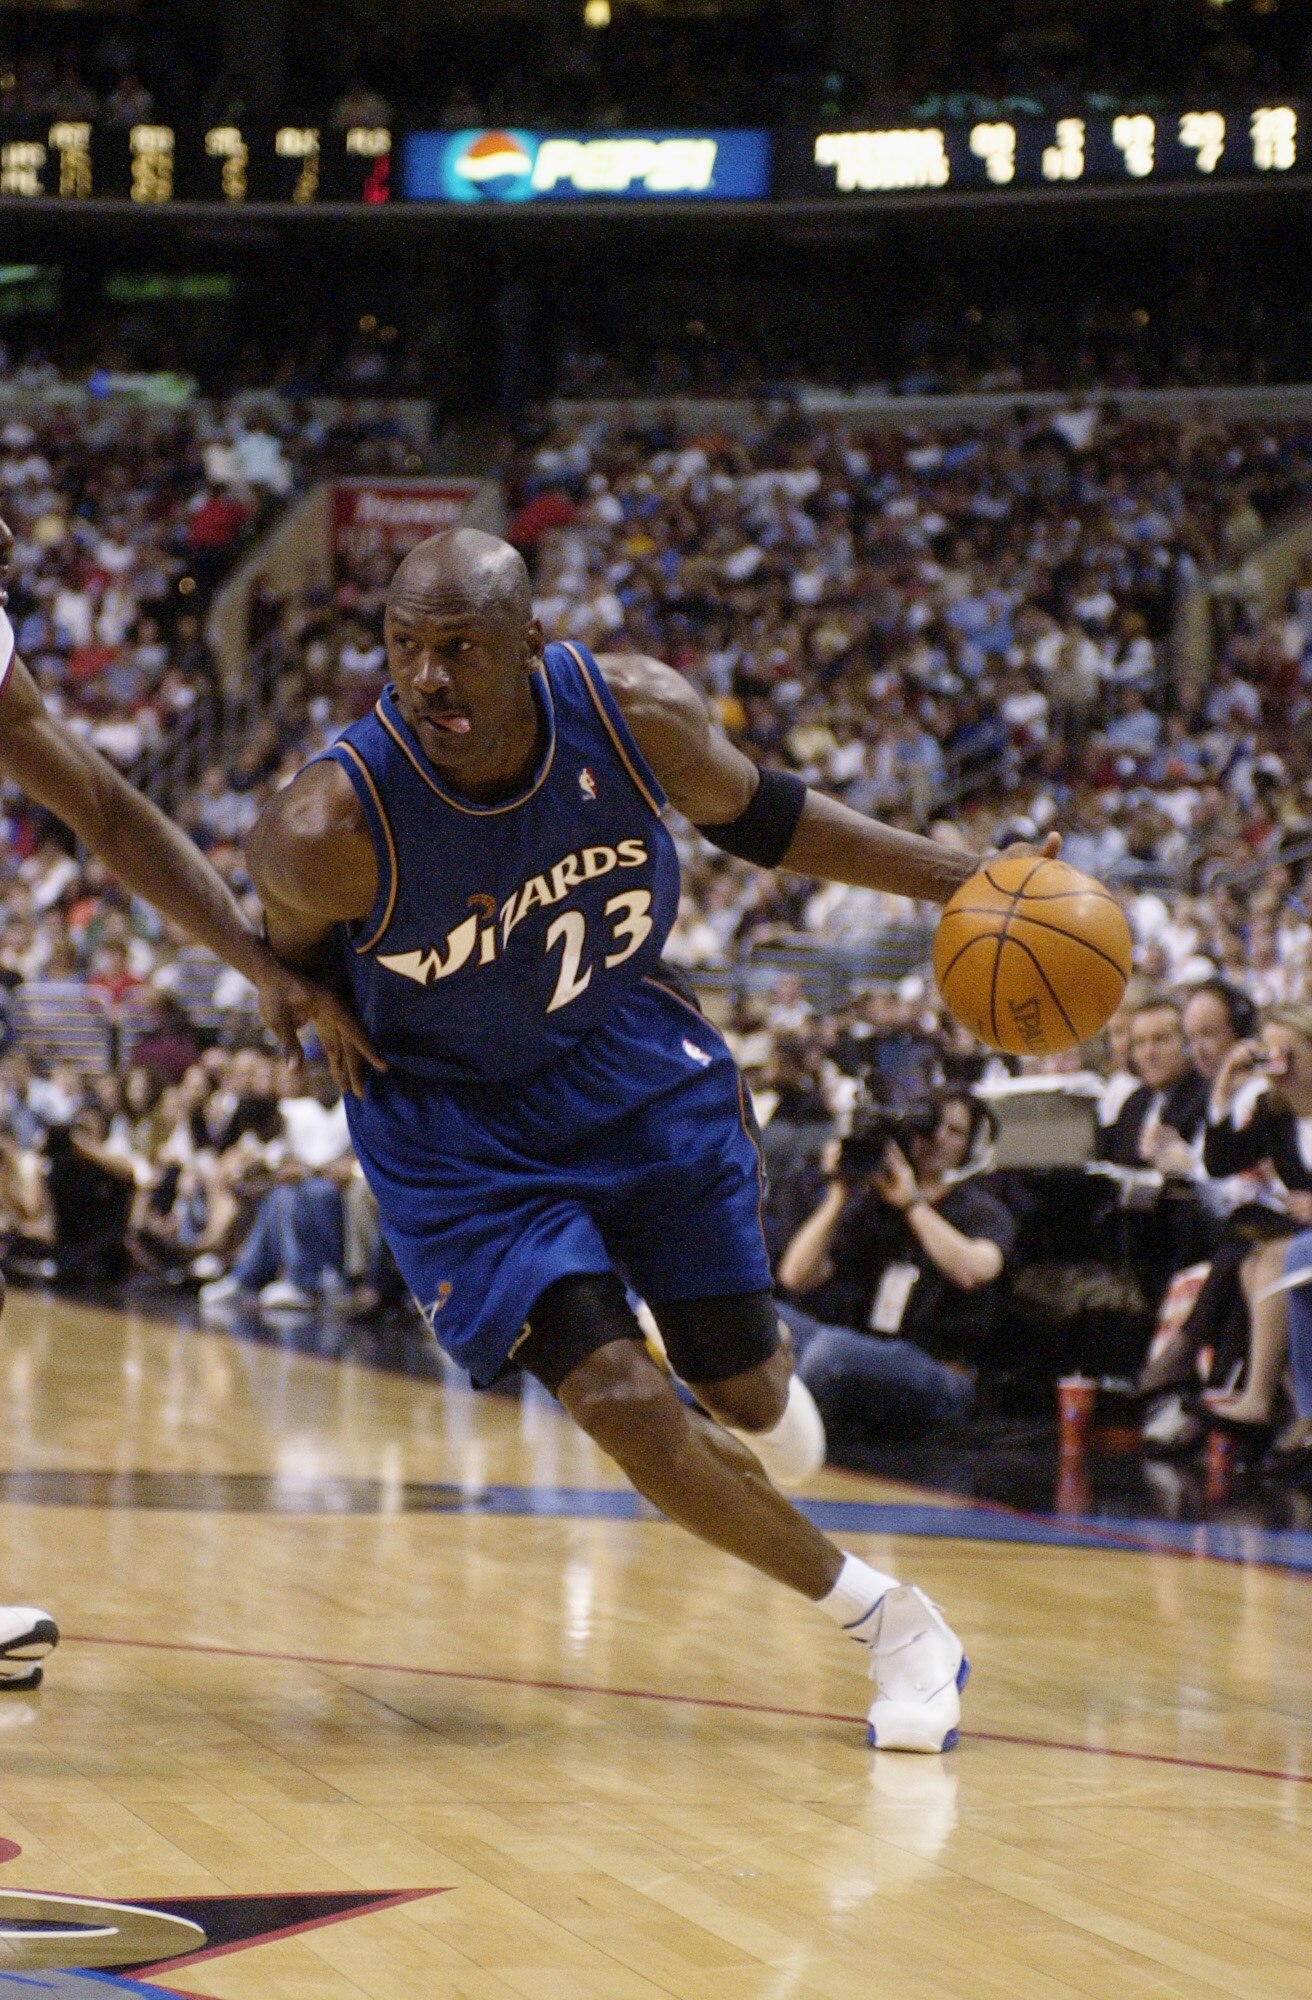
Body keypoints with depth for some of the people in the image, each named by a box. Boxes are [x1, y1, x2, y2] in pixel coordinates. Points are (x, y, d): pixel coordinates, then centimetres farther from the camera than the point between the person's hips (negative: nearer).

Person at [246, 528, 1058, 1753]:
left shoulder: (637, 713, -21)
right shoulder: (327, 831, -31)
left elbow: (755, 816, 0)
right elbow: (291, 959, -7)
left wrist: (958, 881, -1)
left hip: (636, 1068, 3)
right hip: (460, 1132, -3)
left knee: (750, 1401, 9)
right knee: (619, 1401, -17)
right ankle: (887, 1624, 2)